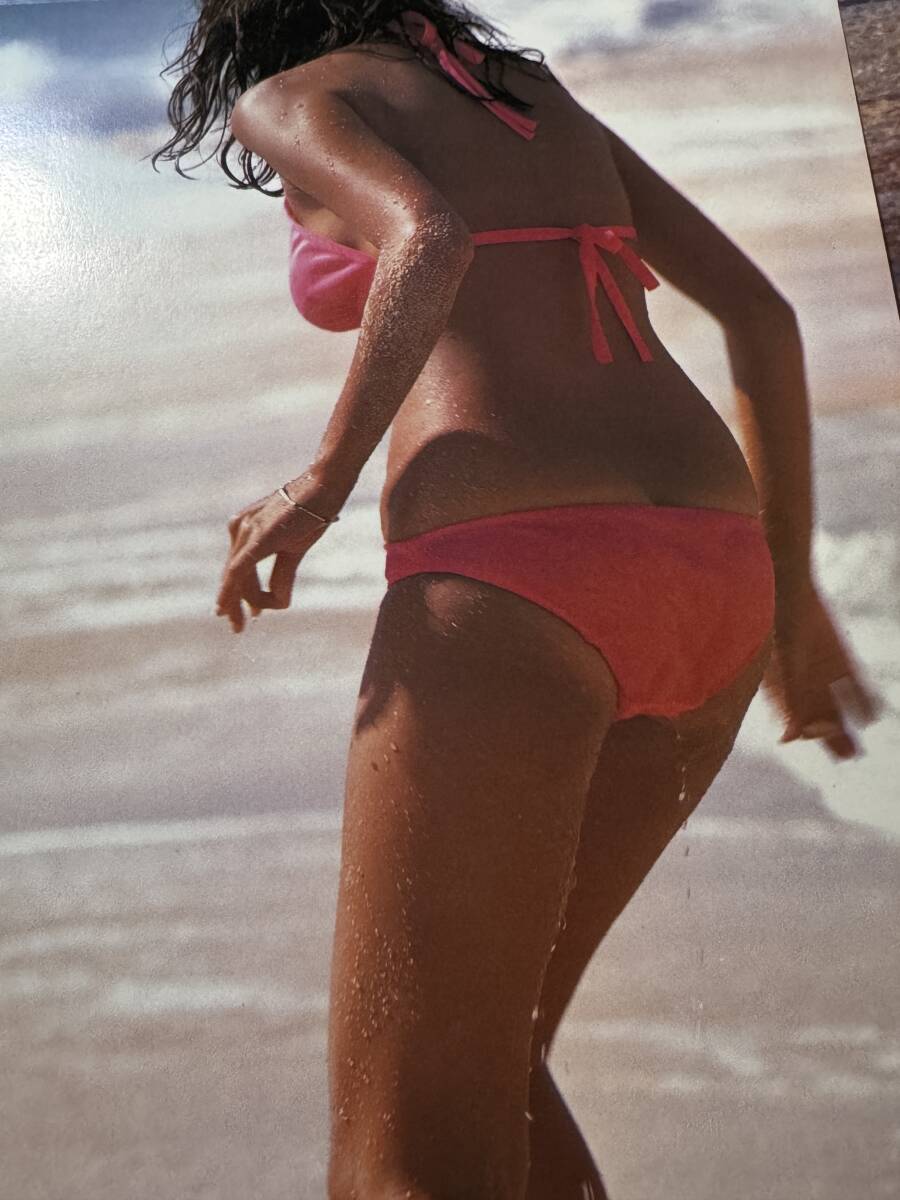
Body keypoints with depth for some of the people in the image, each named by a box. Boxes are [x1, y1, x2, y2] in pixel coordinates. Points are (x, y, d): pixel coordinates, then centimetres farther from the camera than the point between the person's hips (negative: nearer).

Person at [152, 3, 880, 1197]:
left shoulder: (285, 97, 12)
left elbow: (430, 238, -14)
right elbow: (763, 312, 22)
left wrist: (327, 476, -3)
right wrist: (793, 593, 23)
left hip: (516, 577, -8)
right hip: (710, 579, 8)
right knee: (480, 1058, 22)